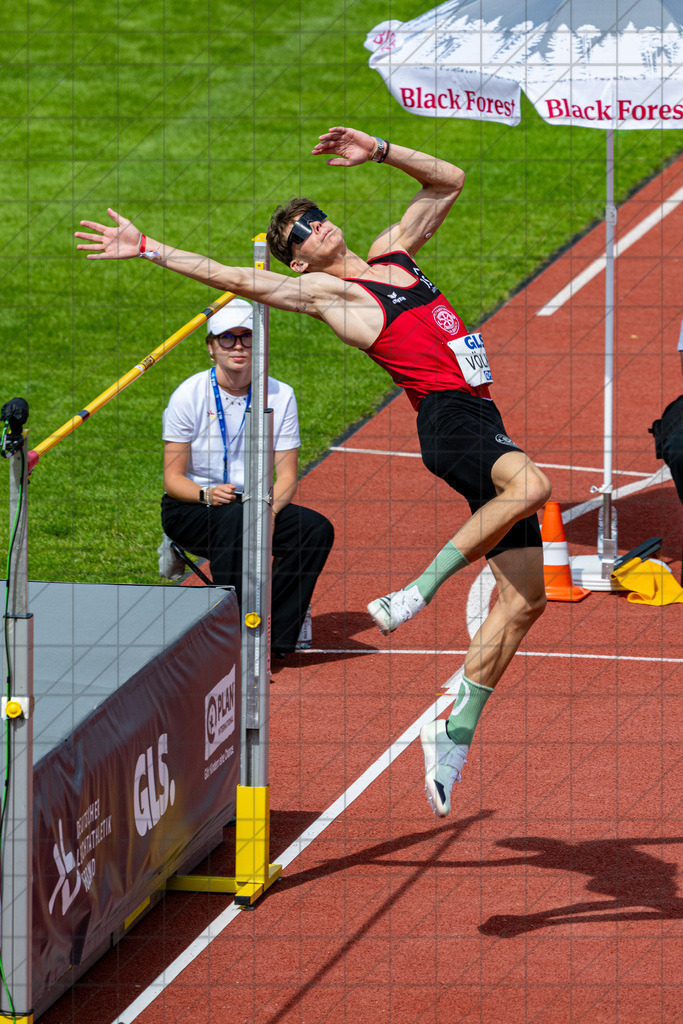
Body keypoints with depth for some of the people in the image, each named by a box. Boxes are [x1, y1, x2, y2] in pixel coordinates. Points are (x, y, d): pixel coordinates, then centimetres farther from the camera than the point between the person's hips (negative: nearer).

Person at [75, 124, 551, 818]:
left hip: (483, 419, 7)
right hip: (446, 417, -7)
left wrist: (378, 152, 20)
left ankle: (454, 734, 2)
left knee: (525, 599, -1)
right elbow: (235, 279, 2)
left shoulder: (393, 253, 24)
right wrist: (147, 250, 0)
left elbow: (449, 181, 31)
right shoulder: (324, 291, 6)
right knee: (530, 485, -38)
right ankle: (418, 592, -31)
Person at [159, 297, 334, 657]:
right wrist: (208, 495, -31)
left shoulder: (280, 396, 0)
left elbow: (287, 475, -1)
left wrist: (270, 509, -23)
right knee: (234, 517, -37)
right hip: (190, 510, -4)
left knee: (316, 528, -23)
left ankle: (275, 639, -23)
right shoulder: (189, 395, -8)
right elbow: (173, 479, -9)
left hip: (255, 504, 4)